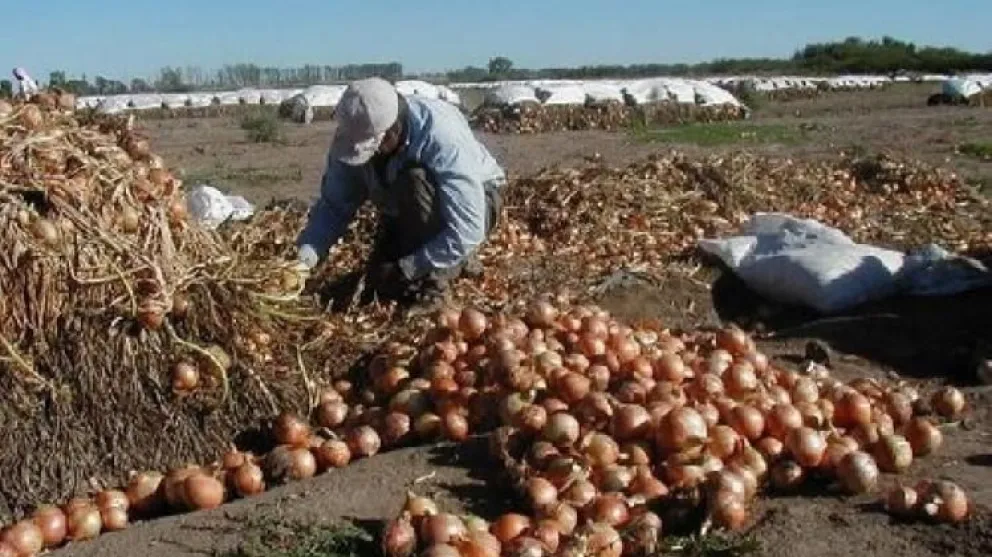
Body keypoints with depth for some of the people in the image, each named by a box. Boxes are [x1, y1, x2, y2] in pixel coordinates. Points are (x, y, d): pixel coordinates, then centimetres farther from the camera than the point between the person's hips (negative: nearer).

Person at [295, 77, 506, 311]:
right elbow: (334, 206, -14)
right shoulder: (353, 136, -21)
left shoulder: (441, 136, -38)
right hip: (409, 216, 6)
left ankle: (434, 277, -17)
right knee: (380, 284, -7)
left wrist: (405, 270, -36)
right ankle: (452, 260, 16)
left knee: (413, 181, -34)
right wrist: (306, 256, -31)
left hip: (475, 201, -6)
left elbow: (467, 230, -38)